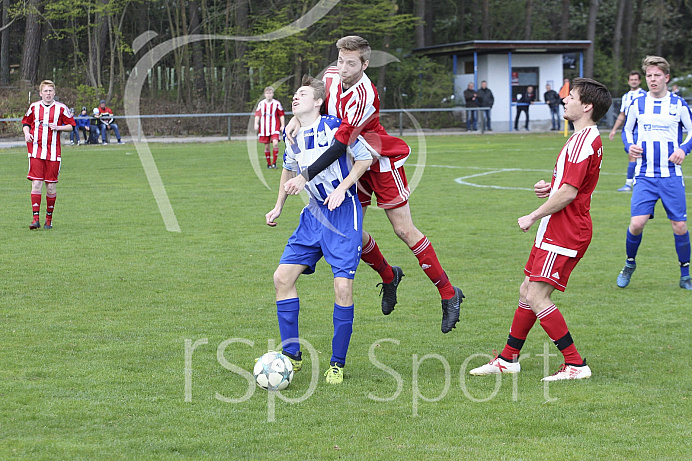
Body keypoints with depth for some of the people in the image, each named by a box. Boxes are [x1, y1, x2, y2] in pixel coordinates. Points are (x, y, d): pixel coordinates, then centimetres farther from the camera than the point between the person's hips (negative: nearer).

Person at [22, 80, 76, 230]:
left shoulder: (61, 108, 3)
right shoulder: (34, 107, 8)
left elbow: (71, 125, 8)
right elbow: (25, 122, 21)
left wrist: (58, 127, -9)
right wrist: (26, 133, 1)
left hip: (53, 152, -1)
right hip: (36, 151, 1)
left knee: (51, 186, 1)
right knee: (36, 183, -9)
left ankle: (49, 218, 16)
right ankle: (36, 218, -9)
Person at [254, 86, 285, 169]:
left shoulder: (277, 103, 1)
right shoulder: (261, 104, 6)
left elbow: (281, 115, 5)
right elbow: (257, 114, 9)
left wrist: (282, 125, -1)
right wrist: (256, 124, -6)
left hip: (274, 128, -3)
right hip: (264, 128, 3)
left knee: (275, 143, -21)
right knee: (266, 146, 6)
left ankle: (274, 162, -9)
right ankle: (269, 163, 20)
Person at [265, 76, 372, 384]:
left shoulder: (333, 127, -13)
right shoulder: (293, 136, 7)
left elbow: (364, 159, -8)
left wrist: (342, 188, -17)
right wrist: (278, 207, 24)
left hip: (343, 213, -7)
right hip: (314, 215, 7)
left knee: (343, 285, -13)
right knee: (283, 277, -3)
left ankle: (337, 364, 0)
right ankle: (292, 355, 7)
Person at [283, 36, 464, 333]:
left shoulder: (364, 96, -32)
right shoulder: (331, 77, -8)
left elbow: (340, 144, -36)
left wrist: (305, 177, -38)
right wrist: (297, 118, -7)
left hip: (382, 161, -7)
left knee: (404, 230, -9)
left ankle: (449, 294, 0)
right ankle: (388, 276, 28)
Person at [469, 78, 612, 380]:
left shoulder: (585, 140, -18)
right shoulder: (582, 138, 16)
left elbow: (568, 193, -22)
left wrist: (533, 217, -12)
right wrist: (549, 188, 6)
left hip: (565, 232, -11)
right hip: (555, 230, 11)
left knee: (537, 297, -13)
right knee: (527, 290, 15)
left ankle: (576, 364, -9)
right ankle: (509, 359, 25)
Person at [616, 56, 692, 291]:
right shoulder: (638, 104, 5)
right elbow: (627, 129, 18)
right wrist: (629, 146, -2)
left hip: (671, 175, 0)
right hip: (644, 175, 0)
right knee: (637, 223, -12)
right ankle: (630, 264, 14)